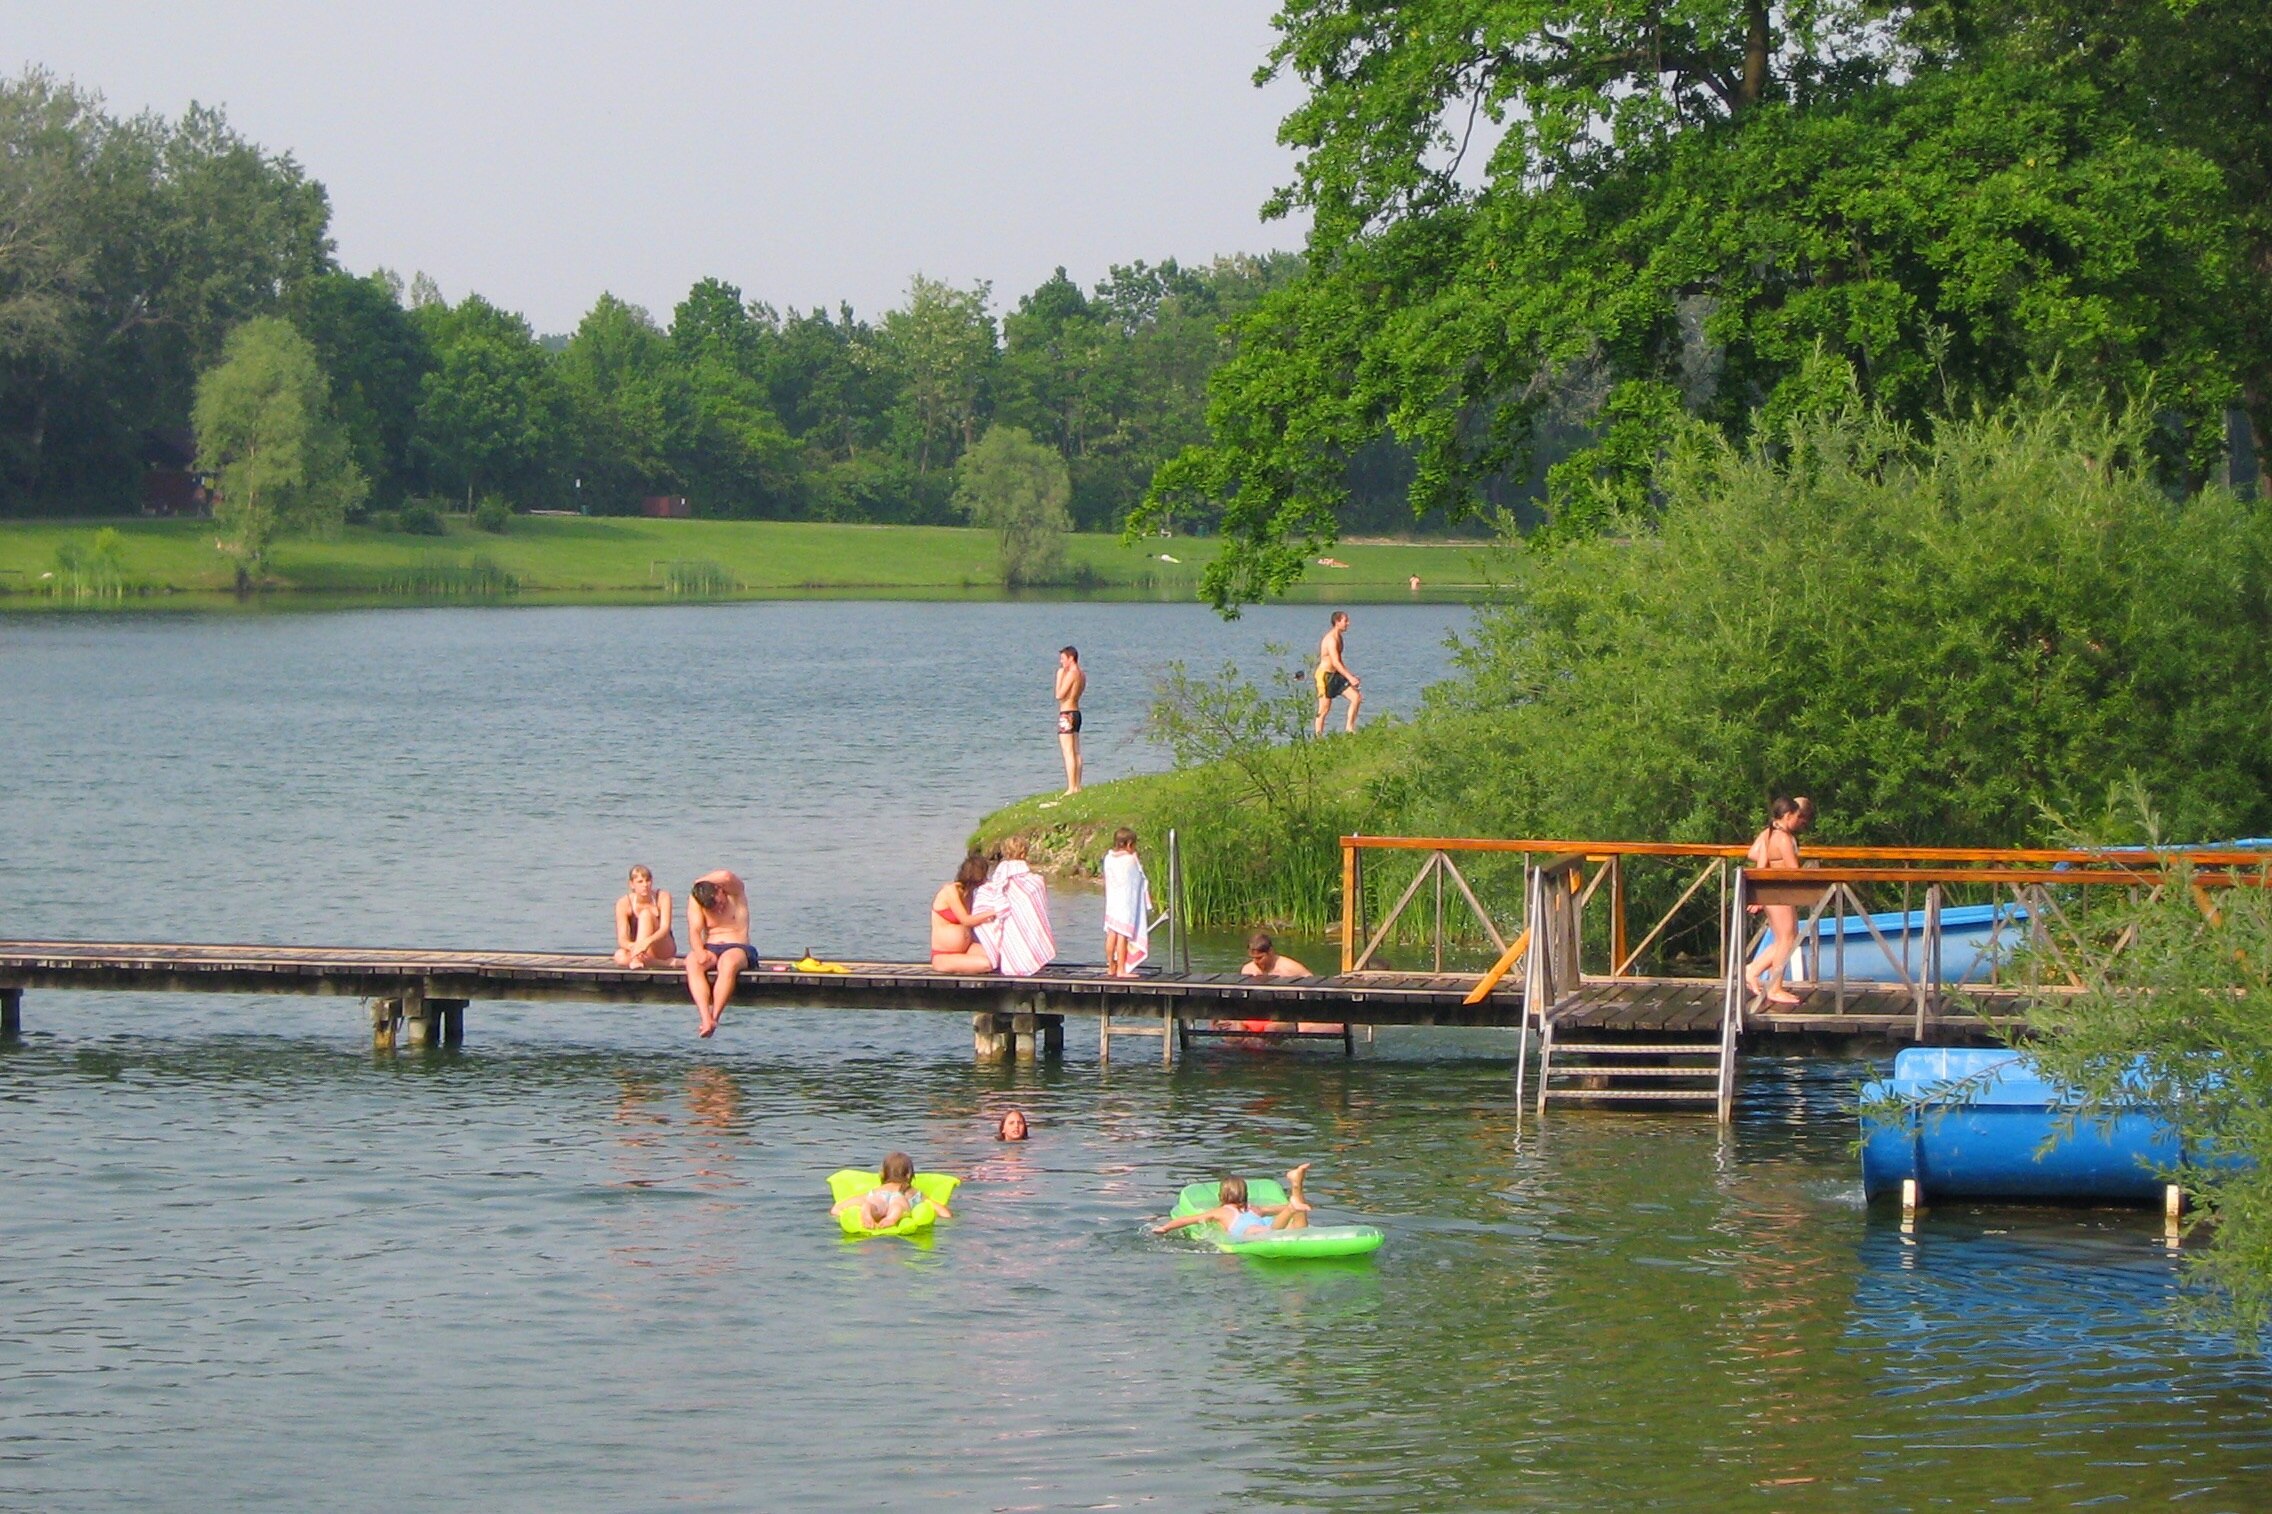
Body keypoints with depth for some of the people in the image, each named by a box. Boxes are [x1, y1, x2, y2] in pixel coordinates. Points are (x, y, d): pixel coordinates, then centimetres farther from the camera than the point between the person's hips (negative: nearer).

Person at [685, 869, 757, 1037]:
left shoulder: (734, 889, -3)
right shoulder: (695, 899, 2)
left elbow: (726, 877, -27)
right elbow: (694, 931, -8)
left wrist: (702, 883, -7)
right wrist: (700, 952, -28)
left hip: (738, 949, -2)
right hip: (710, 948, 2)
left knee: (728, 962, -39)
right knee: (692, 961, -33)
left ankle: (714, 1017, -42)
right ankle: (706, 1018, -48)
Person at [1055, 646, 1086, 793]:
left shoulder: (1071, 674, -16)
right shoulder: (1082, 675, 11)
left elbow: (1059, 695, -18)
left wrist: (1059, 676, -11)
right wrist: (1062, 675, 17)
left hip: (1066, 715, -10)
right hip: (1076, 713, 10)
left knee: (1069, 753, -9)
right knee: (1076, 753, 12)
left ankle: (1071, 788, -12)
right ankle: (1077, 786, 14)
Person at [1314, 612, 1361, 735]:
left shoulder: (1338, 637, 12)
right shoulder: (1331, 639, -19)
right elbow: (1335, 663, -26)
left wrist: (1351, 676, 16)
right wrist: (1349, 677, -29)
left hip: (1336, 674, 9)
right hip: (1325, 675, -9)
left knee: (1356, 697, -1)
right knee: (1324, 710, -4)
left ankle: (1349, 728, 5)